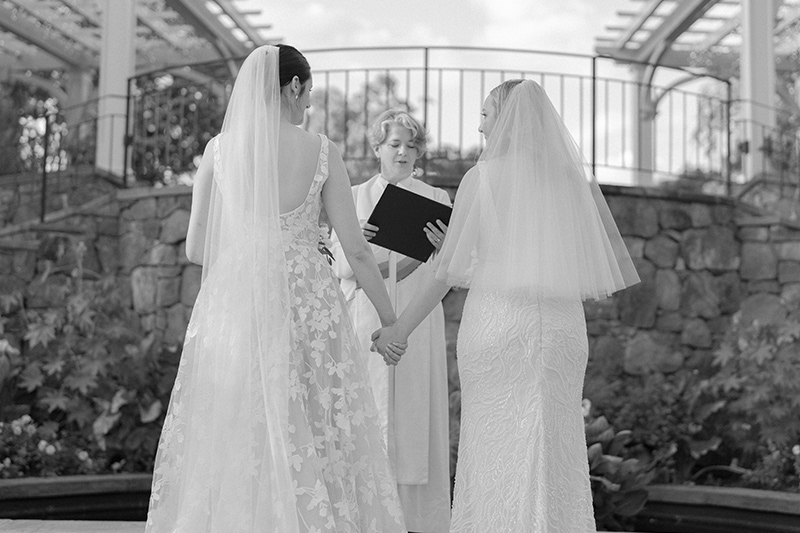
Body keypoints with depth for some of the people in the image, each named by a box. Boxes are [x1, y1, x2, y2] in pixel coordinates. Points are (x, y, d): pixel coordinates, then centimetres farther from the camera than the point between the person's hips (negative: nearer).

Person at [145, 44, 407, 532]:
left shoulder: (219, 149, 2)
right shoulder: (322, 152, -3)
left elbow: (197, 249, 6)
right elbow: (356, 249, -2)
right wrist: (390, 318, 10)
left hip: (232, 306, 2)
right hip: (306, 307, -2)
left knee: (223, 448, 8)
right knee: (312, 441, 5)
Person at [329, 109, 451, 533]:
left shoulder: (436, 199, 9)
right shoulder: (353, 198, 9)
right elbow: (339, 267, 1)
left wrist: (443, 248, -21)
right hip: (366, 319, 0)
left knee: (416, 409, -2)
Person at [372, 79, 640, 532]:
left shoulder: (483, 177, -3)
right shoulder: (577, 178, 5)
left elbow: (445, 271, -4)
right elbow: (619, 266, 6)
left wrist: (399, 329, 5)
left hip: (496, 326, -3)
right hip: (561, 329, 3)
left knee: (495, 452, 4)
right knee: (554, 454, 7)